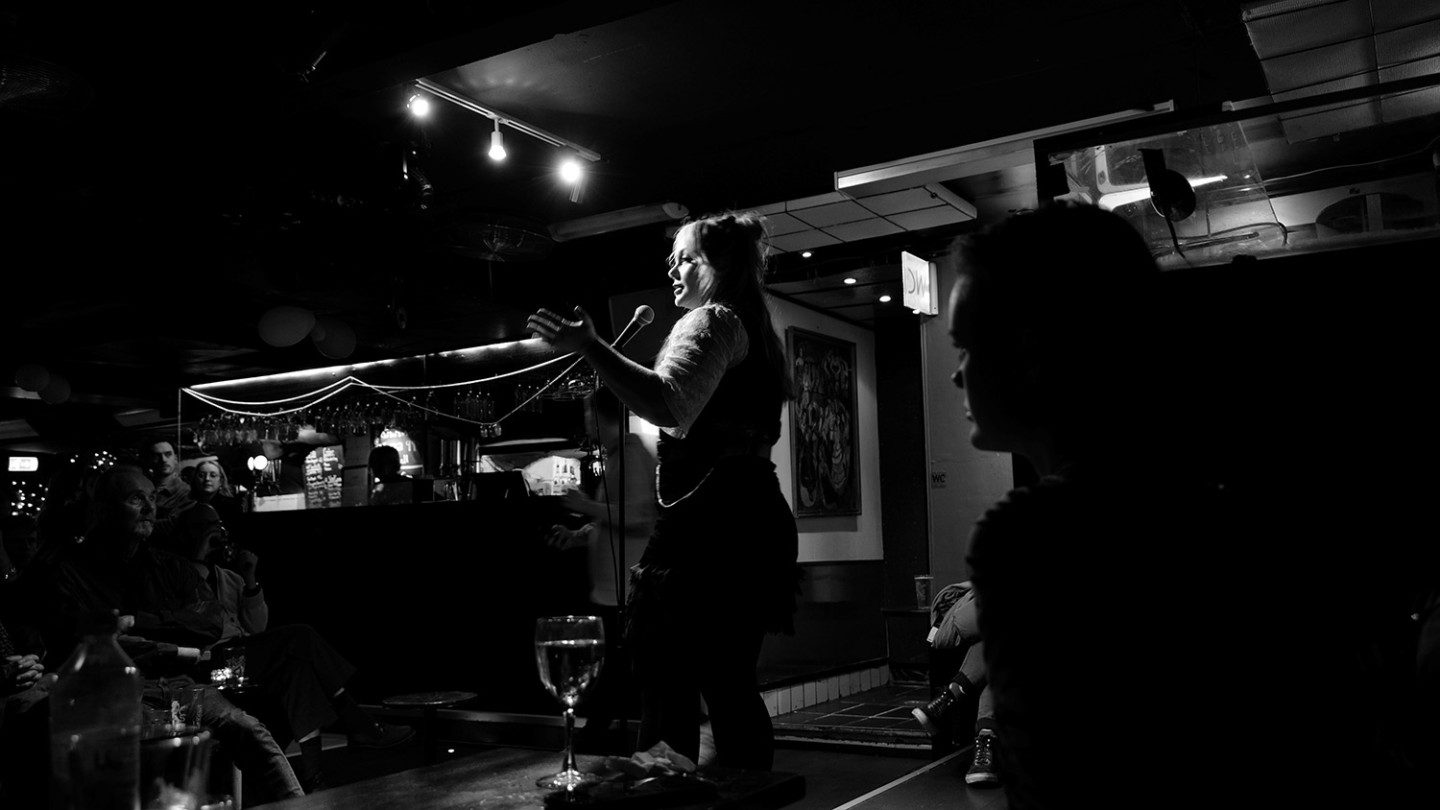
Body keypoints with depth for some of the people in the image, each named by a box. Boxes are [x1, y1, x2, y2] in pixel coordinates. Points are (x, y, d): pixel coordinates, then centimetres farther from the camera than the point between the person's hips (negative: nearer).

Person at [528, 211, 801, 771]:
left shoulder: (712, 321, -5)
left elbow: (670, 405, -25)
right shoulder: (756, 331, 25)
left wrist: (590, 347, -29)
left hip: (708, 517, -10)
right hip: (752, 514, 10)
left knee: (666, 674, -9)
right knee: (730, 681, 14)